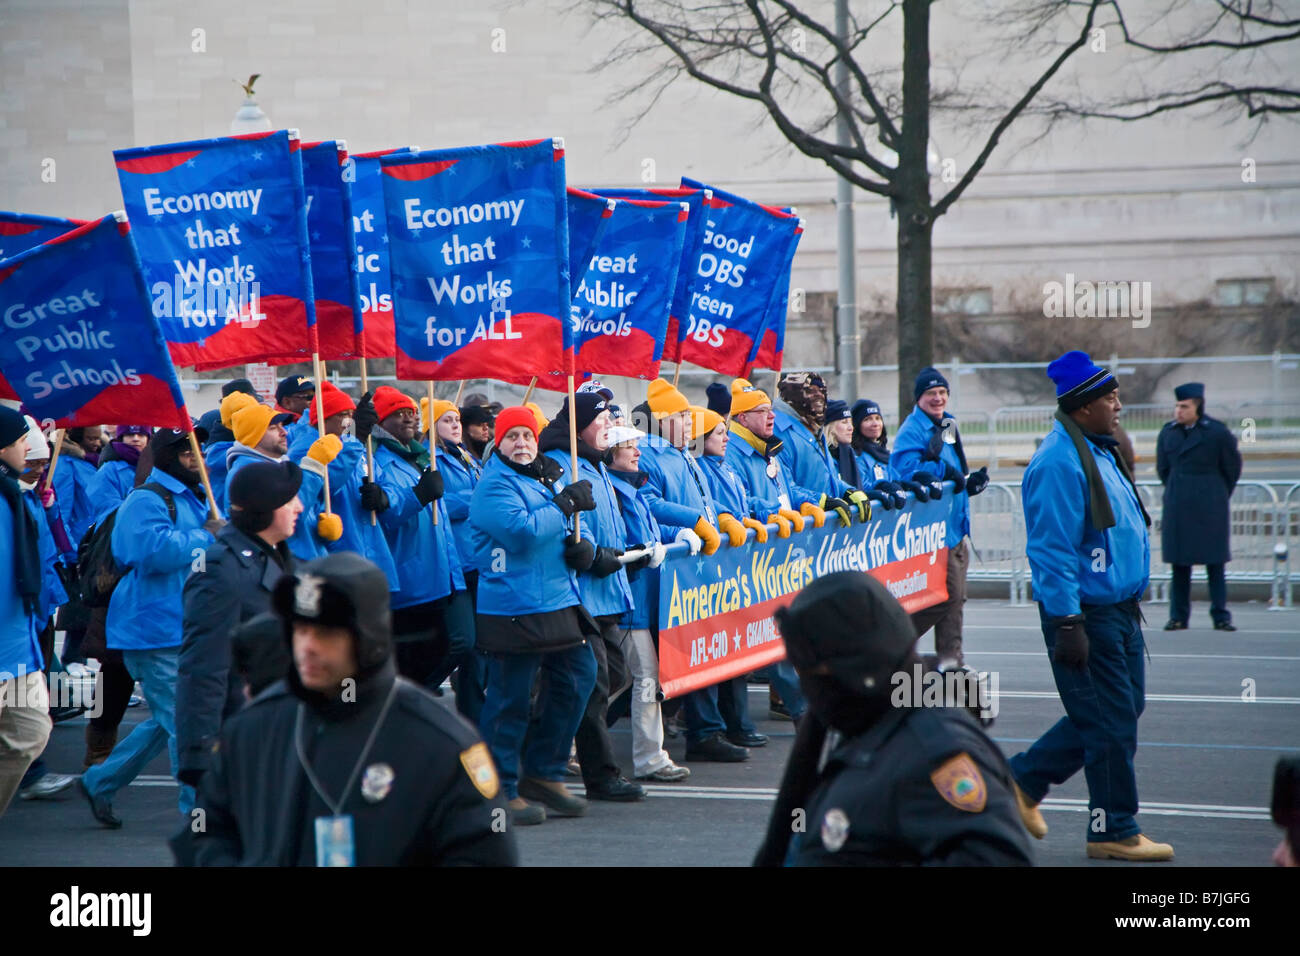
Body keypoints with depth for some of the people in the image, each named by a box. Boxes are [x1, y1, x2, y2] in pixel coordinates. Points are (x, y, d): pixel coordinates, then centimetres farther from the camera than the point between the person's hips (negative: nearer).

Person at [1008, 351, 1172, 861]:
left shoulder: (1098, 451, 13)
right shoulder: (1059, 462, -18)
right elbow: (1052, 550, -22)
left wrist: (1130, 603, 24)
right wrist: (1067, 624, -24)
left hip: (1117, 609, 10)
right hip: (1086, 614, -10)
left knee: (1124, 707, 15)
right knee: (1112, 722, -3)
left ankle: (1023, 779, 25)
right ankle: (1114, 831, 10)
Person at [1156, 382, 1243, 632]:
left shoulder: (1217, 432, -5)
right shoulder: (1168, 433, 5)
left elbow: (1232, 467, 6)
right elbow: (1163, 468, 17)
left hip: (1210, 508, -3)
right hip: (1177, 507, 3)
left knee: (1215, 563, -2)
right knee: (1179, 564, 3)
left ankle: (1221, 617, 3)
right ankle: (1178, 616, 8)